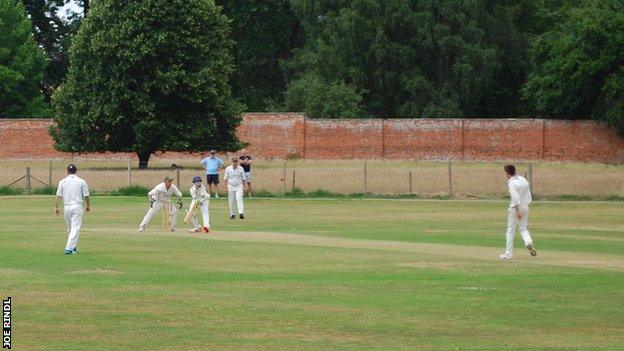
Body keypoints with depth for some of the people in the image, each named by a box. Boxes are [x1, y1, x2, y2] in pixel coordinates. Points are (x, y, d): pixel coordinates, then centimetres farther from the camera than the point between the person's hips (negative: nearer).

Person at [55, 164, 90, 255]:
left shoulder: (62, 182, 3)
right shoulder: (81, 181, 0)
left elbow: (58, 196, -2)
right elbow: (86, 195, 2)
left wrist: (56, 207, 1)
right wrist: (88, 205, 17)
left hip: (67, 207, 2)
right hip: (77, 206, -2)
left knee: (70, 228, 16)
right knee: (75, 228, -5)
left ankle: (74, 248, 25)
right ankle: (69, 248, -18)